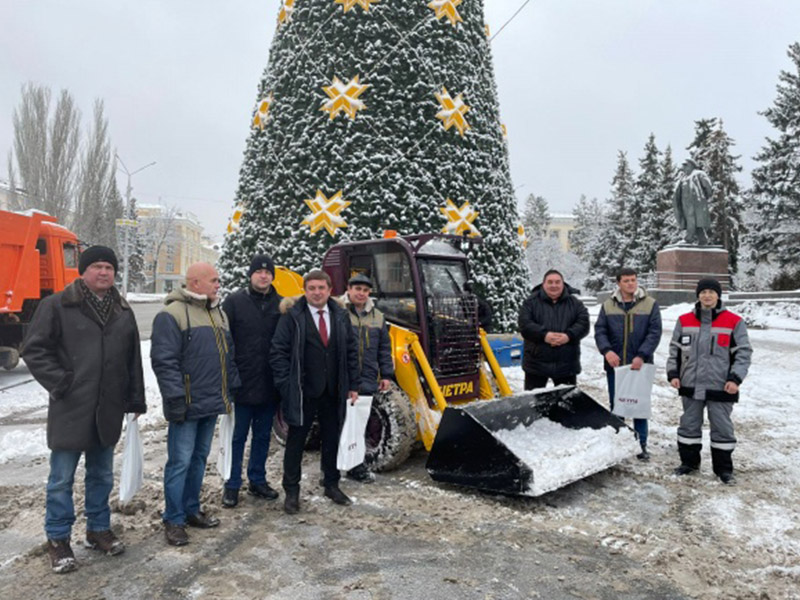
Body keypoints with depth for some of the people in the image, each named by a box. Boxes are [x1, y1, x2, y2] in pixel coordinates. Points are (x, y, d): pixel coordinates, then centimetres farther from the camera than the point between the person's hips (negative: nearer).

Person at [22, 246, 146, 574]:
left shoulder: (123, 312, 9)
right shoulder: (57, 306, -6)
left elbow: (133, 360, 13)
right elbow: (34, 350, -6)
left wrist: (136, 401, 12)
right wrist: (60, 383, -13)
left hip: (108, 411, 5)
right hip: (70, 410, -4)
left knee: (102, 475, 16)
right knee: (62, 479, 6)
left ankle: (98, 528, 31)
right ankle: (57, 539, 21)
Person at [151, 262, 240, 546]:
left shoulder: (218, 313, 14)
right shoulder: (172, 314, -12)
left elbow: (228, 355, 19)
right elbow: (164, 361, -17)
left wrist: (232, 389, 16)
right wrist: (176, 399, -19)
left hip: (212, 403, 8)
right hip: (187, 405, -8)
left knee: (199, 458, 17)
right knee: (180, 461, 0)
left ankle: (191, 509, 30)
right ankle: (173, 520, 13)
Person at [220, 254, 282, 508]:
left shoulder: (280, 304, 5)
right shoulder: (234, 302, -3)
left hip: (270, 385, 3)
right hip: (243, 384, -3)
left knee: (263, 435, 15)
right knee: (238, 436, 7)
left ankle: (257, 480, 29)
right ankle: (232, 485, 20)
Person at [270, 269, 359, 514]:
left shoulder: (341, 315, 4)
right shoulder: (292, 316, -8)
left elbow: (351, 351, 7)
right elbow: (278, 352, -8)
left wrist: (353, 385, 3)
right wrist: (286, 386, -13)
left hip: (333, 392, 4)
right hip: (302, 392, -4)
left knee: (332, 439, 15)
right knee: (296, 441, 8)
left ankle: (331, 485, 32)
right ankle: (291, 491, 22)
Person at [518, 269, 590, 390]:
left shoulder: (574, 303, 6)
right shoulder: (531, 302, -1)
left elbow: (583, 323, -4)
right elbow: (524, 324, -11)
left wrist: (569, 336, -21)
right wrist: (544, 335, -24)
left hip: (567, 365, 2)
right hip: (536, 363, -2)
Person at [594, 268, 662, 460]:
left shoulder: (650, 304, 1)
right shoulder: (608, 305, 6)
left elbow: (654, 333, -6)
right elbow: (599, 330, 1)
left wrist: (642, 356, -17)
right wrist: (607, 350, -18)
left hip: (640, 365, -2)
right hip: (614, 365, 2)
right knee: (615, 405, 11)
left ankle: (641, 445, 15)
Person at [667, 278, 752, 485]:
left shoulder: (734, 322, -2)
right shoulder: (684, 321, 6)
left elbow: (743, 353, -1)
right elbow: (674, 350, 11)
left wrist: (735, 378, -11)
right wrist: (673, 373, 2)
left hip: (720, 388, -2)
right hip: (690, 386, 3)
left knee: (722, 428, 7)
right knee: (689, 425, 12)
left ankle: (724, 468, 21)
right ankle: (689, 462, 27)